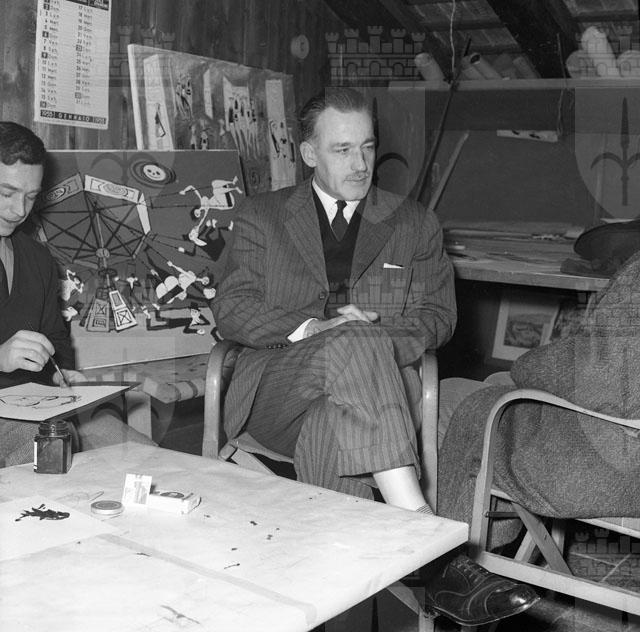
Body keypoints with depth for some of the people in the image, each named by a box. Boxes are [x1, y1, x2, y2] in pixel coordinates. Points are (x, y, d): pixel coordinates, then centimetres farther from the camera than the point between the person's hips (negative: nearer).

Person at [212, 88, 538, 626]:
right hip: (278, 391, -1)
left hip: (369, 383, 1)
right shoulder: (263, 216, 14)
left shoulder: (415, 225, 17)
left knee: (331, 428, -38)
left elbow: (438, 314, 10)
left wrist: (377, 350, -13)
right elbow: (231, 308, 3)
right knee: (355, 343, -36)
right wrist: (308, 328, -16)